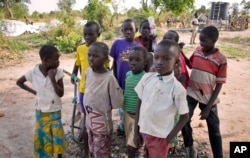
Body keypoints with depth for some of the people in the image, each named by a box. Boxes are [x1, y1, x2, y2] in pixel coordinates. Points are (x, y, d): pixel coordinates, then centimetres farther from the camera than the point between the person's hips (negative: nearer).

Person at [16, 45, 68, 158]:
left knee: (58, 137, 9)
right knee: (42, 138, 12)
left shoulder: (58, 72, -14)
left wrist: (53, 79, -26)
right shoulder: (33, 72, -14)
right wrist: (33, 91, -3)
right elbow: (19, 82, 4)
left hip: (55, 111, 0)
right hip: (41, 112, 0)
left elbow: (61, 93, -15)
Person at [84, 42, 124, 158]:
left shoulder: (109, 78, -25)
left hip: (102, 124, -6)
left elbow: (117, 102, -18)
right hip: (89, 121, 6)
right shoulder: (87, 72, -5)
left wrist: (104, 108, -6)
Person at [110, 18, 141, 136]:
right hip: (121, 83, 0)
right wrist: (115, 80, 4)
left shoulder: (139, 46, -4)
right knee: (122, 107, 18)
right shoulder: (117, 43, -4)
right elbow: (114, 63, 3)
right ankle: (122, 127, 40)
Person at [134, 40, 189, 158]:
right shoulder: (146, 78, -8)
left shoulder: (177, 88, -19)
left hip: (160, 136, -4)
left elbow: (185, 117, -8)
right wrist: (136, 131, 3)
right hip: (144, 131, 4)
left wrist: (169, 138, -8)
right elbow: (140, 103, 1)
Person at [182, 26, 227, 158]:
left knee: (214, 129, 9)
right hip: (191, 93, 3)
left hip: (208, 98, -2)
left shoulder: (221, 59, -14)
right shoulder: (197, 51, -2)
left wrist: (208, 108, -14)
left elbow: (219, 85, -12)